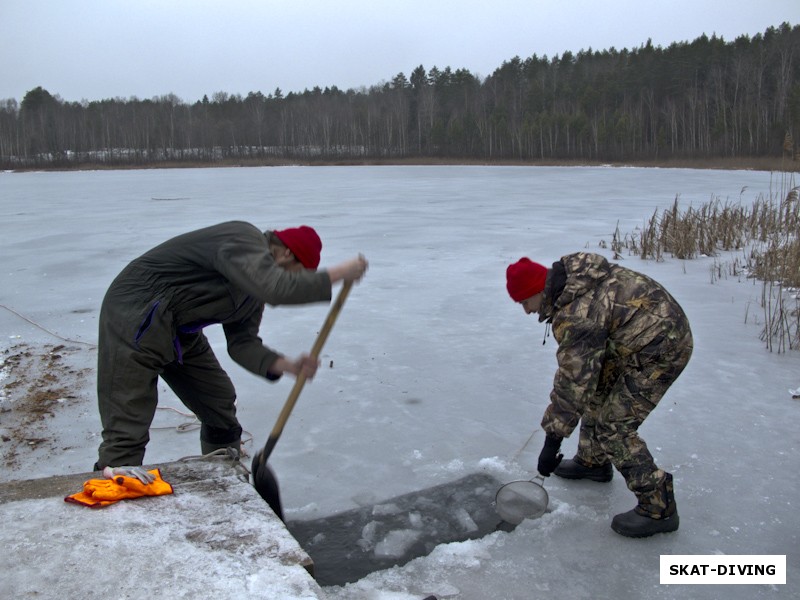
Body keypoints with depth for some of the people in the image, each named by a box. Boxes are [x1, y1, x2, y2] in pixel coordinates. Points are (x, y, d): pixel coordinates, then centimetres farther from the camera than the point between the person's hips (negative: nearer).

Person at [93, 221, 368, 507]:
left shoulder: (256, 284, 7)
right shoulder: (244, 242, -24)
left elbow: (242, 342, 1)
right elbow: (278, 288, -43)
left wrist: (288, 365, -14)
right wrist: (339, 273, -33)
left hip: (179, 330, 10)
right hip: (136, 314, -10)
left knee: (219, 402, 13)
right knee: (130, 407, -18)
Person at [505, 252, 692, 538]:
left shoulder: (576, 315, -28)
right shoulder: (570, 272, 0)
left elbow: (573, 382, -27)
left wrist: (552, 441, -19)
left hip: (661, 348, -11)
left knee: (613, 426, -9)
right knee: (597, 393, 20)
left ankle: (658, 508, 1)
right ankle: (593, 462, 38)